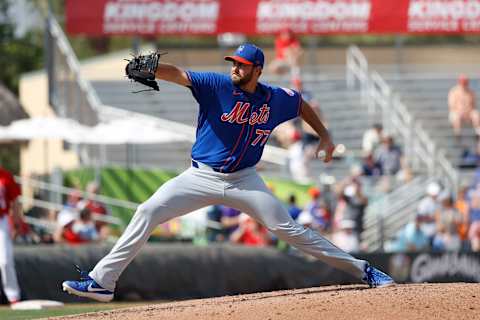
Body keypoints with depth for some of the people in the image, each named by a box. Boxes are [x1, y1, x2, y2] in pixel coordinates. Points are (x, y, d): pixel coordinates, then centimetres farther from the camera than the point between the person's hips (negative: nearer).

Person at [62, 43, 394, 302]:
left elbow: (301, 104, 20)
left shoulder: (277, 99, -2)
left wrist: (324, 136, 17)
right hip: (202, 176, 0)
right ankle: (102, 281, -11)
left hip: (244, 181, 0)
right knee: (148, 212, -13)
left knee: (288, 229, -4)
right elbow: (176, 74, -24)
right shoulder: (217, 86, -11)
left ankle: (362, 269, 6)